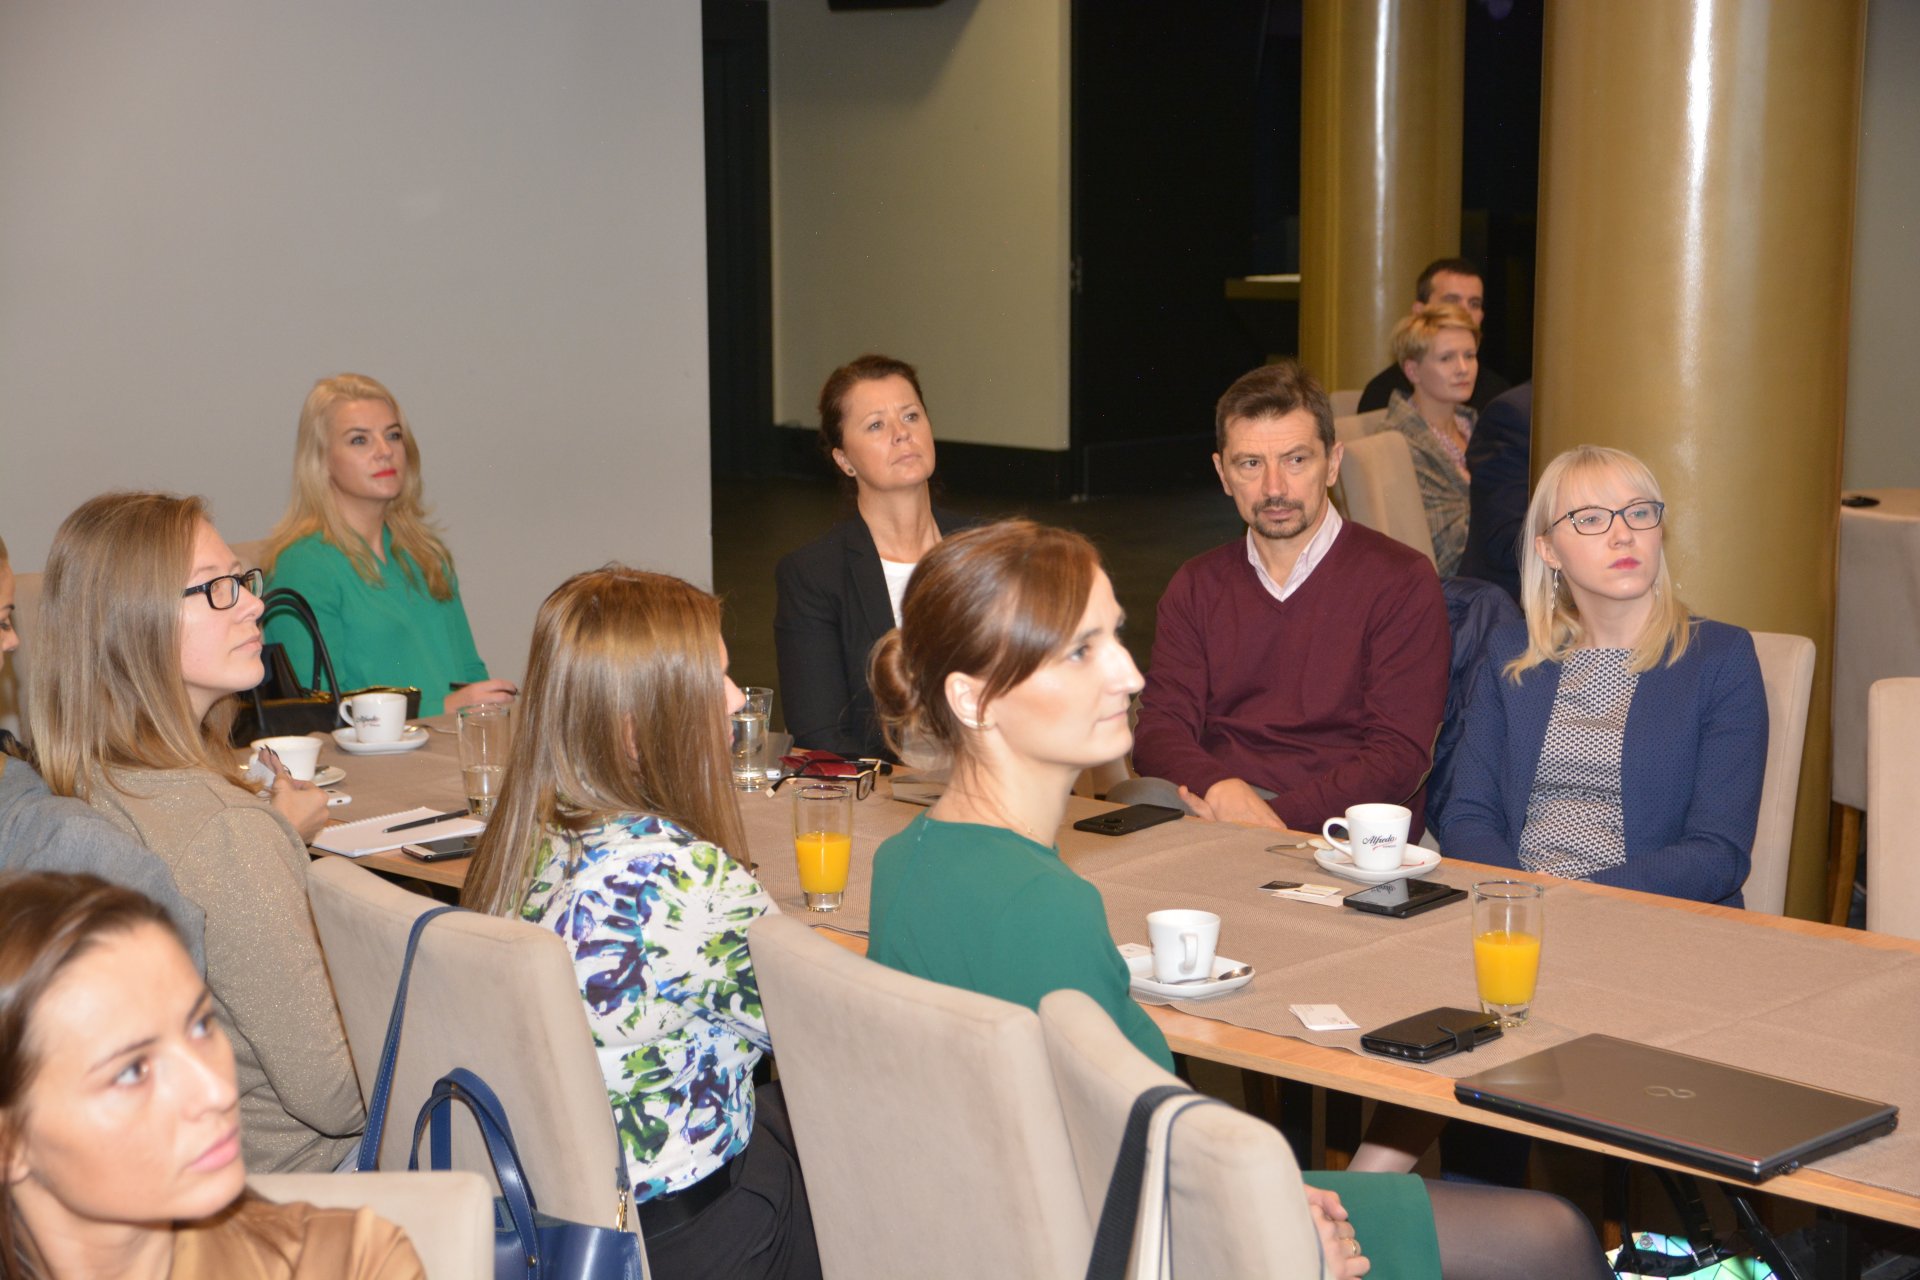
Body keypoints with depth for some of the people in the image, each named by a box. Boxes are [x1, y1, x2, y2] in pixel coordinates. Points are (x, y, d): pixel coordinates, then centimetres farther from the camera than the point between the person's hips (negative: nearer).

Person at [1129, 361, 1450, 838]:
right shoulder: (1197, 587, 16)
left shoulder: (1401, 581, 1)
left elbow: (1398, 757, -7)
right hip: (1216, 811, 4)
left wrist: (1274, 818, -21)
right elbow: (1160, 730, 6)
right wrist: (1220, 790, -19)